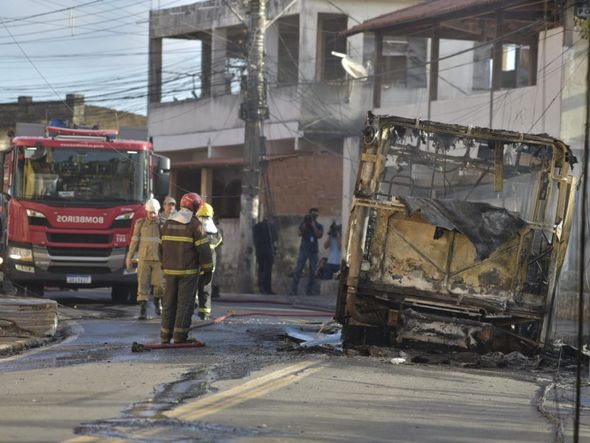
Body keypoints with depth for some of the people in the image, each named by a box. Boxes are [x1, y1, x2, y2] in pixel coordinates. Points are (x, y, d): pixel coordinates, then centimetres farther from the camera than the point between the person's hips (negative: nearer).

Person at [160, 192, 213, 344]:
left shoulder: (168, 223, 9)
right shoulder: (195, 224, -9)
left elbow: (162, 246, 14)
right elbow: (203, 249, -10)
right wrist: (207, 270, -4)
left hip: (170, 270, 5)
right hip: (188, 272, -5)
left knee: (169, 303, 10)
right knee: (185, 303, -2)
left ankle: (166, 336, 11)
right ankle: (180, 337, -5)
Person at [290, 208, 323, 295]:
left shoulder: (319, 226, 9)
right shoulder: (303, 224, 10)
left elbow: (319, 235, -8)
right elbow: (300, 234, -3)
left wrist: (313, 226, -10)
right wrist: (305, 225, -12)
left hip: (314, 251, 1)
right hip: (304, 249, -1)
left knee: (312, 271, -2)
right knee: (298, 269, -10)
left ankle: (309, 290, 1)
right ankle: (294, 289, -13)